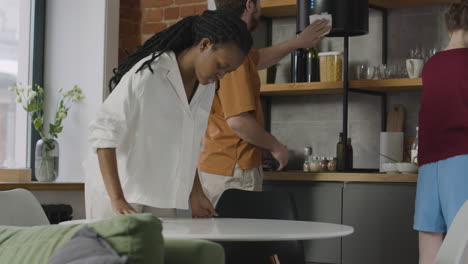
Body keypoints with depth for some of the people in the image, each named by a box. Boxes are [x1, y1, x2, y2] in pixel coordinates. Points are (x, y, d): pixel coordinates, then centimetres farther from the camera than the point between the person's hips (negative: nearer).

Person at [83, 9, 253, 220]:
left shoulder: (207, 87, 3)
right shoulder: (148, 75, -19)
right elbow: (103, 132, -22)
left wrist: (195, 193, 8)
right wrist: (117, 199, -29)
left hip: (161, 196, 6)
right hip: (117, 187, -6)